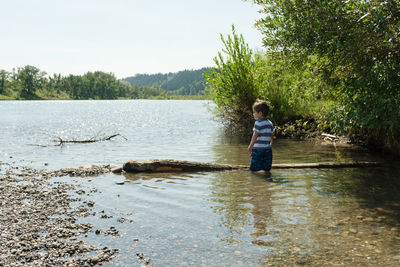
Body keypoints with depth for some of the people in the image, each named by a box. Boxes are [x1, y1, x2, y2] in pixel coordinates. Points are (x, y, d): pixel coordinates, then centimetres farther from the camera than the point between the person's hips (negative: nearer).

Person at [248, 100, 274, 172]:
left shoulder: (258, 123, -11)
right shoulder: (270, 123, 10)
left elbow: (255, 135, -15)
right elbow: (272, 134, 18)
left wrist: (250, 146, -11)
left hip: (258, 148, -7)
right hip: (267, 149, 7)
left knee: (253, 169, -1)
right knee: (267, 169, 13)